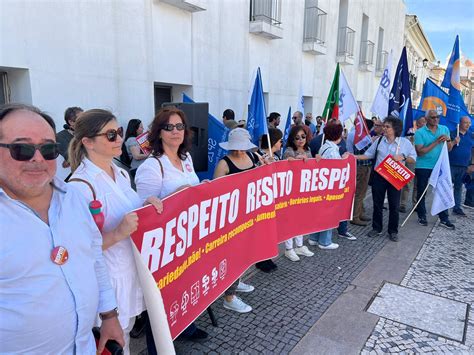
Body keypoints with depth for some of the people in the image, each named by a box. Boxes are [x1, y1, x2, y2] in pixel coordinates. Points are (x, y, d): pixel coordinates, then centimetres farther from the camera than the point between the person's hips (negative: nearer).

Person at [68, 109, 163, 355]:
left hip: (133, 269, 7)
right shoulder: (81, 185, -22)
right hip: (109, 278, -7)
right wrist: (118, 234, -33)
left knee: (126, 331, 24)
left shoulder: (121, 173, 3)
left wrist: (146, 205, -3)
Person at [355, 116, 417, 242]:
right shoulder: (379, 140, 4)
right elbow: (368, 154, 6)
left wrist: (403, 158, -18)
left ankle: (393, 231, 19)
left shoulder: (405, 142, -3)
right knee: (377, 203, 9)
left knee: (394, 205, 4)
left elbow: (413, 158, 0)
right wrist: (354, 157, -5)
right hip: (379, 176, 2)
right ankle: (376, 228, 24)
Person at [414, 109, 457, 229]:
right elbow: (420, 152, -18)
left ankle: (444, 219, 13)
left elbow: (449, 149, 7)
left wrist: (448, 140, -14)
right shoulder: (420, 132, -9)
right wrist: (436, 142, -21)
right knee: (421, 192, 7)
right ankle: (422, 216, 21)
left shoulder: (444, 129, 4)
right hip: (423, 167, -3)